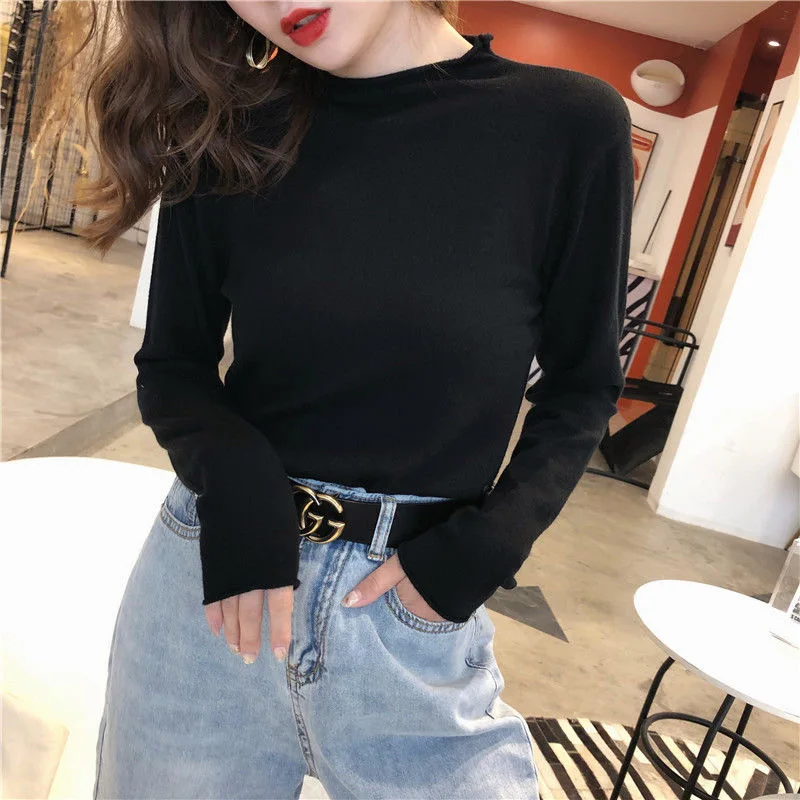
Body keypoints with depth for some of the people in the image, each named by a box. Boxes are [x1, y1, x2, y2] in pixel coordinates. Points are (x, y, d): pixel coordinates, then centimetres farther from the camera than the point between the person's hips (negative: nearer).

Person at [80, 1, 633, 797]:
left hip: (416, 611, -1)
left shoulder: (571, 126, -7)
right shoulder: (229, 129, -1)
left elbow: (580, 386, 1)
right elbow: (170, 363, 4)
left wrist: (477, 551, -13)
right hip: (210, 581, 3)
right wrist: (233, 481, -16)